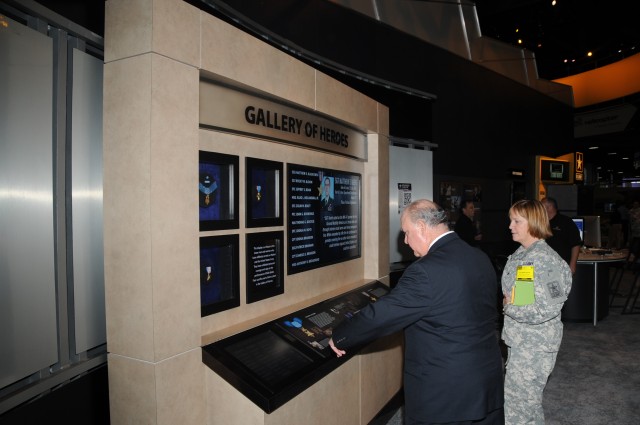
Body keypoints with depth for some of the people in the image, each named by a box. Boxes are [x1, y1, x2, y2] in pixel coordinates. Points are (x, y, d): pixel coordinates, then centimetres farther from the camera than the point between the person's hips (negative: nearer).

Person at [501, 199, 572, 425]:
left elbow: (546, 310, -25)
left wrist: (509, 307, -15)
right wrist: (508, 302, 0)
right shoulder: (519, 253, 5)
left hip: (535, 344, -8)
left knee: (517, 404, 3)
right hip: (518, 338, 8)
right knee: (528, 399, 23)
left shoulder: (545, 259, -21)